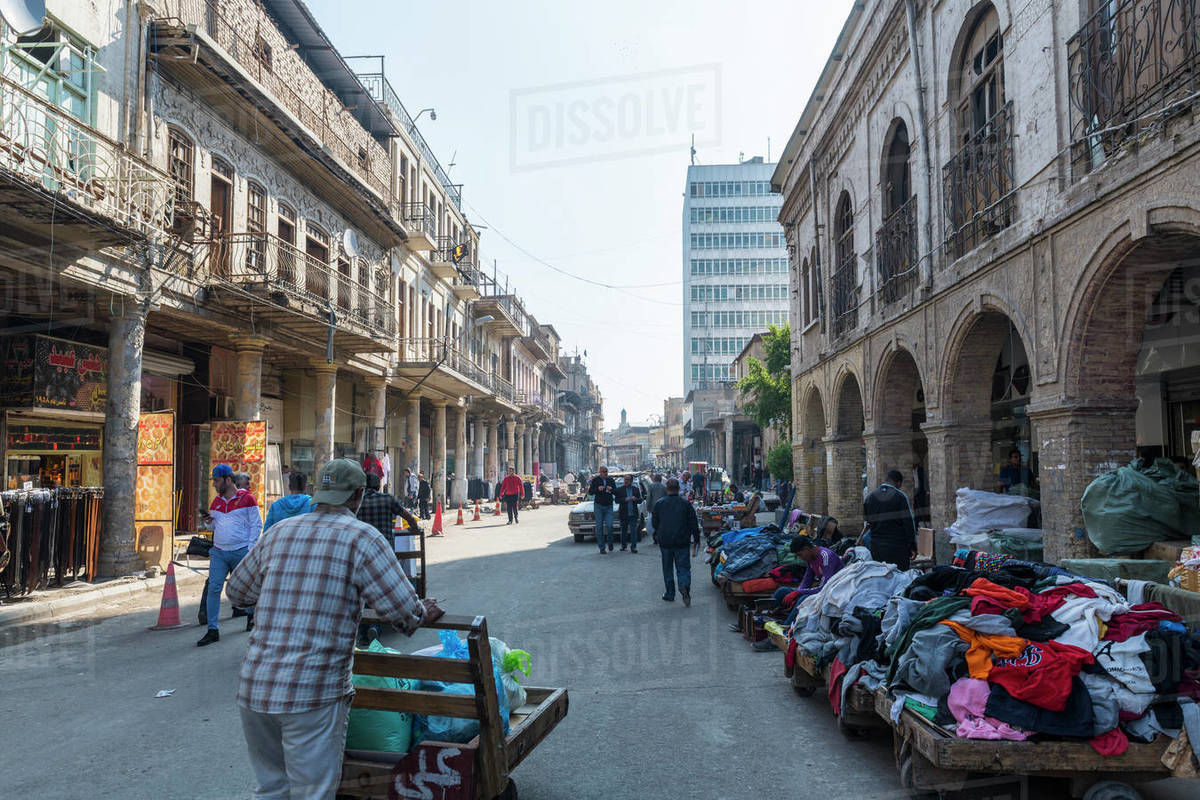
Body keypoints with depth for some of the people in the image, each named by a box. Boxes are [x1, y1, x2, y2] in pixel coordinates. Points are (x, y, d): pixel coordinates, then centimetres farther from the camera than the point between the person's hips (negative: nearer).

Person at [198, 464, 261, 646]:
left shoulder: (247, 498, -4)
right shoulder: (216, 501, 13)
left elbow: (256, 524, -4)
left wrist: (250, 549, -9)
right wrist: (209, 520, 0)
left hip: (241, 552, -4)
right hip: (218, 552, 4)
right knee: (213, 589, -6)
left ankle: (251, 614, 36)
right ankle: (213, 630, -2)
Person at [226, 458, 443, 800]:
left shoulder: (279, 532, 10)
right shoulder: (361, 537, -6)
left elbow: (237, 590, 23)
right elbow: (402, 608, -11)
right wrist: (424, 614, 10)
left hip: (253, 685, 6)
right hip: (312, 693, -6)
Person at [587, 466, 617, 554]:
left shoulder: (611, 480, 8)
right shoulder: (595, 480, 2)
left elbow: (616, 493, 7)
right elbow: (590, 492, -1)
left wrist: (611, 489, -14)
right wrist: (597, 489, -18)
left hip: (609, 506, 1)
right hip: (598, 505, -1)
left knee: (609, 525, -12)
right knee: (599, 527, -2)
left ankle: (610, 542, 15)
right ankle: (601, 548, 3)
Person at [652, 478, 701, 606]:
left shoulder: (659, 504, 0)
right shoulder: (686, 504, -3)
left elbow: (655, 524, 8)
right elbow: (694, 524, -1)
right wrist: (696, 540, 8)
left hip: (664, 542, 1)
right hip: (682, 542, -1)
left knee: (667, 569, 13)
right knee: (683, 567, 3)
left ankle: (670, 594, 17)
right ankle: (684, 586, -23)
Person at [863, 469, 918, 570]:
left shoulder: (869, 497, 7)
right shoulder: (900, 497, -8)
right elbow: (909, 523, -8)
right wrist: (913, 547, -2)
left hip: (876, 547, 5)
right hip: (898, 547, -4)